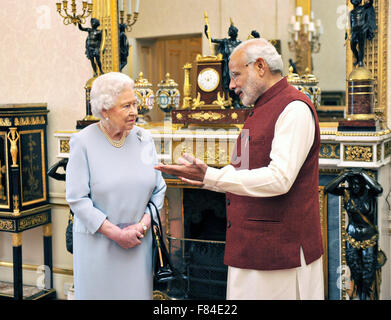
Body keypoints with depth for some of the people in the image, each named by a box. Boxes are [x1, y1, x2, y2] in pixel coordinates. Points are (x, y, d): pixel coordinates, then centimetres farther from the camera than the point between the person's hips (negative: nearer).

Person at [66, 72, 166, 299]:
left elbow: (159, 189, 8)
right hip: (97, 240, -3)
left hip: (139, 240, 3)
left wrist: (143, 224, -7)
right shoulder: (83, 142, -7)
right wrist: (116, 233, -13)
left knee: (136, 291, 9)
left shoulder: (144, 138, 4)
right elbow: (77, 198, -11)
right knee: (99, 292, 6)